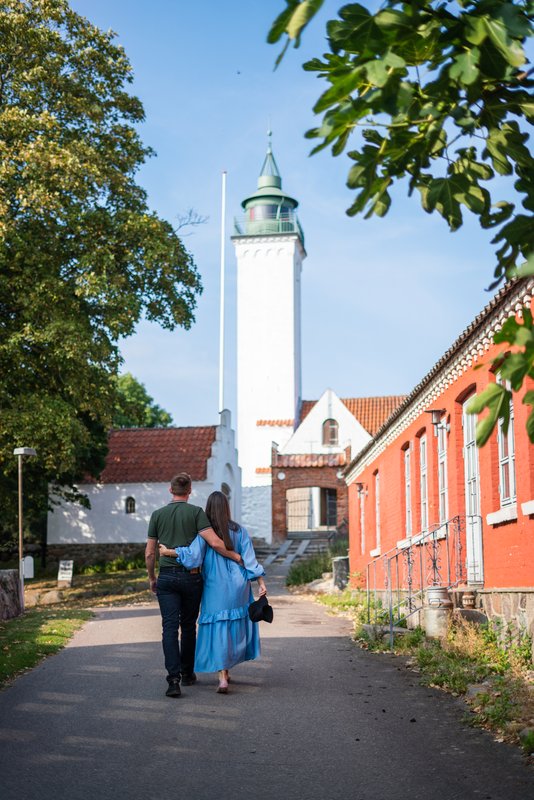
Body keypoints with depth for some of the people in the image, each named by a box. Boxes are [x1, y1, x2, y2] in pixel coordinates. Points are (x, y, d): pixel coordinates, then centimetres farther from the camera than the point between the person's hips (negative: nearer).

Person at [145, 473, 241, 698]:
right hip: (191, 576, -1)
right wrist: (237, 557, -1)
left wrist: (152, 578, 20)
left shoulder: (158, 515, 5)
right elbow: (214, 543, -13)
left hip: (166, 577, 1)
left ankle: (173, 678, -17)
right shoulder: (196, 512, -3)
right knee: (188, 626, 14)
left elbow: (149, 553, 7)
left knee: (170, 627, -3)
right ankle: (187, 673, 27)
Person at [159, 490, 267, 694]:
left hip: (215, 589, -2)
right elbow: (249, 560, -1)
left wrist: (167, 551, -8)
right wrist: (261, 583, 0)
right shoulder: (239, 531, 2)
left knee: (217, 629, 1)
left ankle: (222, 677, -10)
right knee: (237, 627, 16)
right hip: (238, 587, 2)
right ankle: (225, 671, 24)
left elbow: (193, 554, -17)